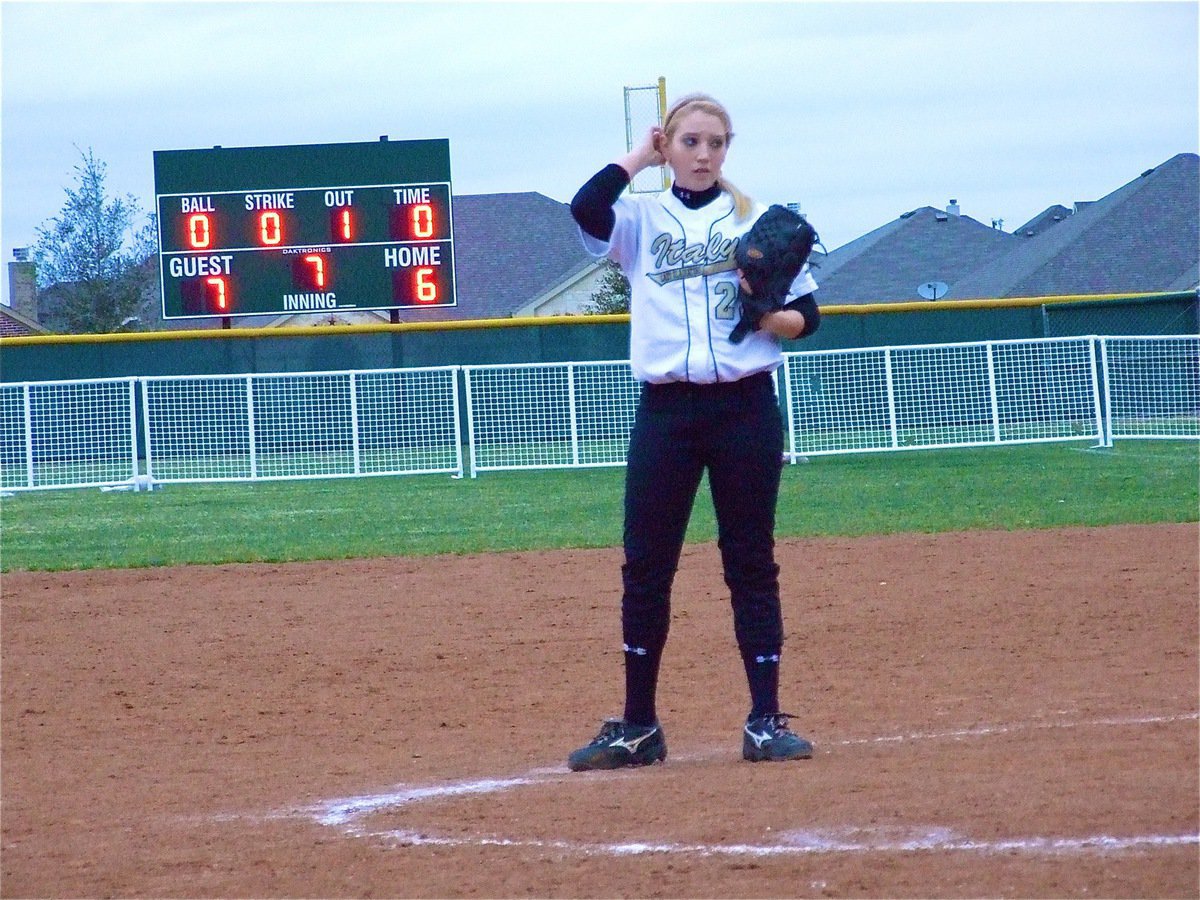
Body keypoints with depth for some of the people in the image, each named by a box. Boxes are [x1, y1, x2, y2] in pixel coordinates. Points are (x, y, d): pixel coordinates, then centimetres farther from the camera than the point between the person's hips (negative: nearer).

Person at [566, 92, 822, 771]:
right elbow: (586, 208, -16)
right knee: (646, 566, 2)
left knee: (752, 563, 2)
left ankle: (767, 721, 5)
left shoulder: (760, 221, 7)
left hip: (745, 408, 0)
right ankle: (639, 727, 10)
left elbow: (806, 316, 7)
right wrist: (640, 156, -4)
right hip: (665, 410, 1)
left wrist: (766, 317, -14)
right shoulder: (643, 218, 7)